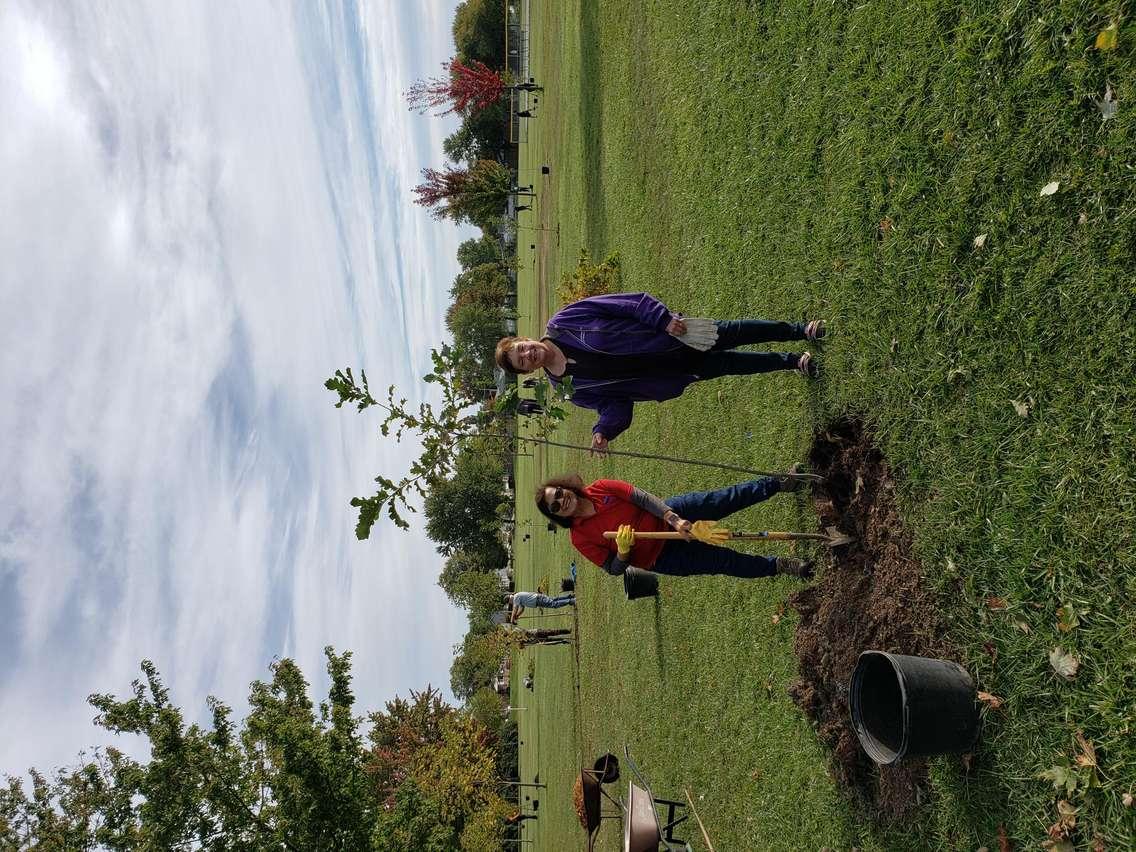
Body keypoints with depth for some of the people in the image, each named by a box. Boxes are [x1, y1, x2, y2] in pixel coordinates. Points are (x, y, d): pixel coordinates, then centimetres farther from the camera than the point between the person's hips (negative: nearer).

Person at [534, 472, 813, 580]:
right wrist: (623, 552, -32)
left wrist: (673, 518, -28)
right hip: (660, 557, -2)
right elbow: (614, 569, -10)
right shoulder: (580, 538, -14)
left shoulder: (599, 489, -10)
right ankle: (778, 565, 14)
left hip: (665, 515, 2)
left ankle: (780, 483, 14)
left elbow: (641, 497, -14)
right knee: (727, 562, -5)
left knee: (726, 498, -5)